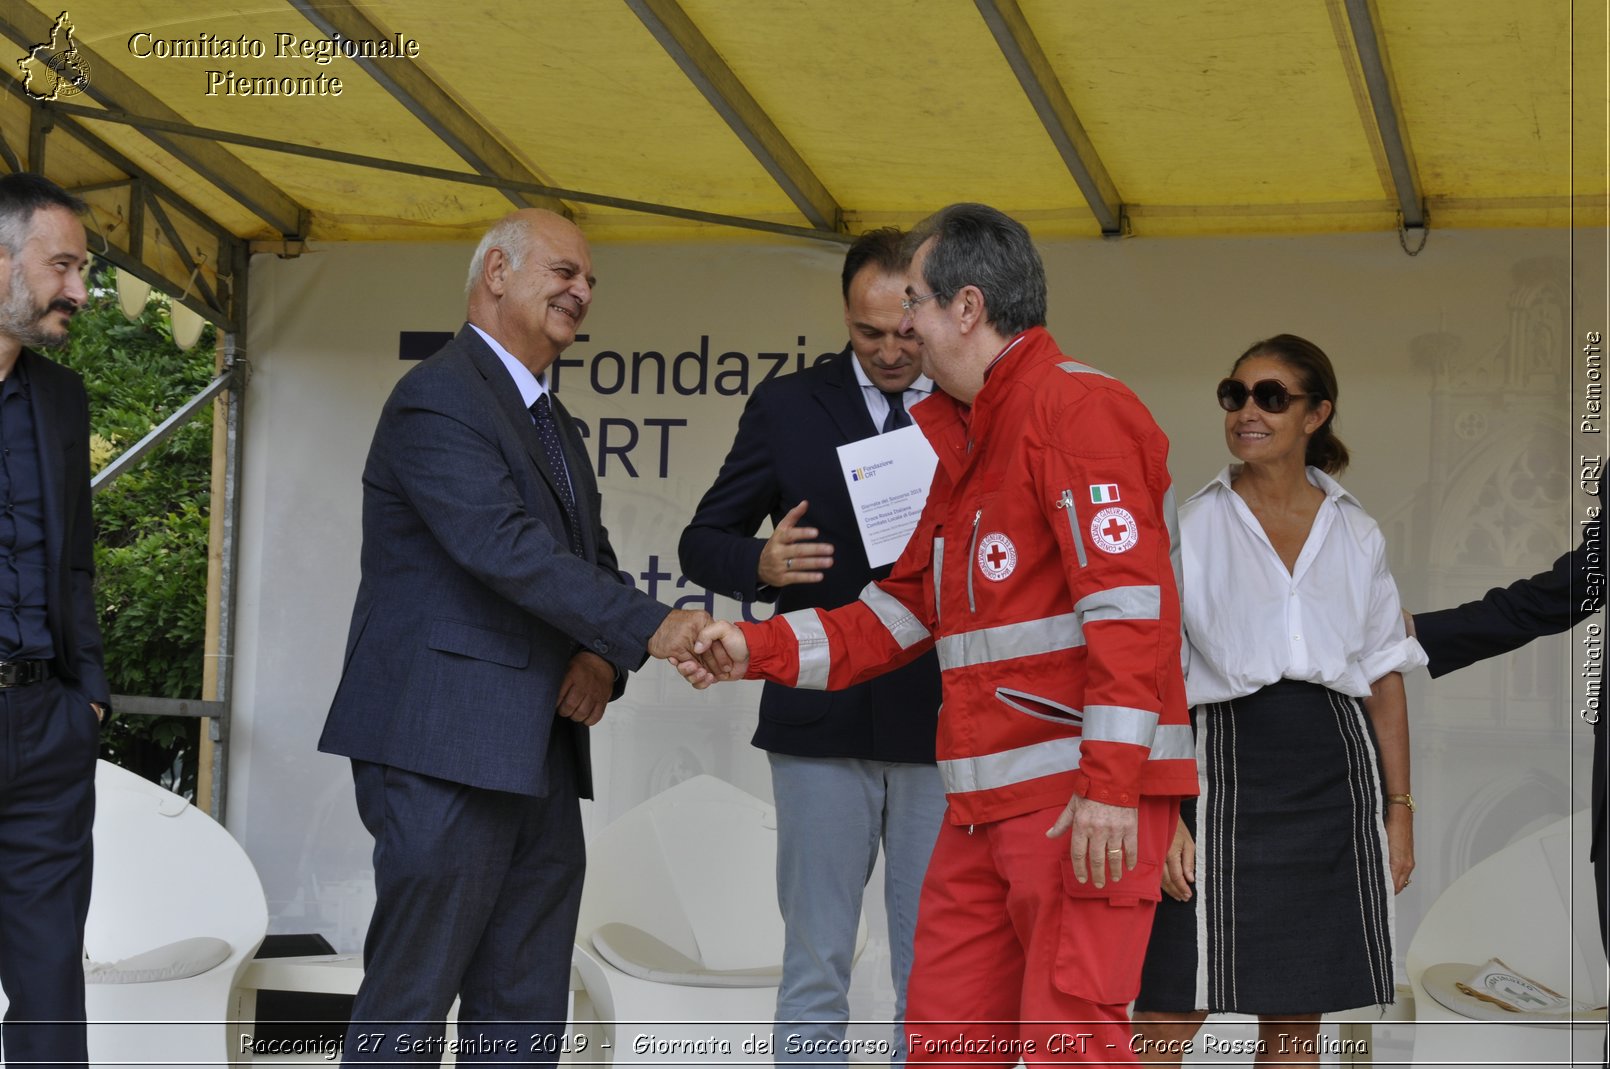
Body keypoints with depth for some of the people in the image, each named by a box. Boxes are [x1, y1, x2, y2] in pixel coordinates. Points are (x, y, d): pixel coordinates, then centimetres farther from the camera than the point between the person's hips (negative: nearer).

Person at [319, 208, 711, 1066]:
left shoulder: (551, 422, 21)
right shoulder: (439, 400, -10)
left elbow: (590, 558, 20)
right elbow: (506, 547, -23)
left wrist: (601, 656, -2)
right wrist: (648, 628, -28)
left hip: (540, 760, 9)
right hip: (448, 752, -9)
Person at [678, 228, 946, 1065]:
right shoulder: (787, 408, 6)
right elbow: (702, 543, 8)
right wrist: (761, 564, -14)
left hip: (942, 729, 0)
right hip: (823, 724, 0)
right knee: (815, 970, 3)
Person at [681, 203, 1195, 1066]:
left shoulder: (1076, 408, -10)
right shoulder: (965, 440, 21)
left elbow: (1130, 601, -19)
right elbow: (907, 608, 23)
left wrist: (1111, 782, -23)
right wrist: (760, 651, 14)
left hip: (1083, 795, -10)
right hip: (986, 800, 10)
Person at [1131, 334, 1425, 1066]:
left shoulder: (1357, 535, 10)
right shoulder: (1191, 528, 1)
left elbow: (1385, 677, 12)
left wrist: (1399, 806, 6)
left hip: (1332, 771, 3)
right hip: (1225, 765, -3)